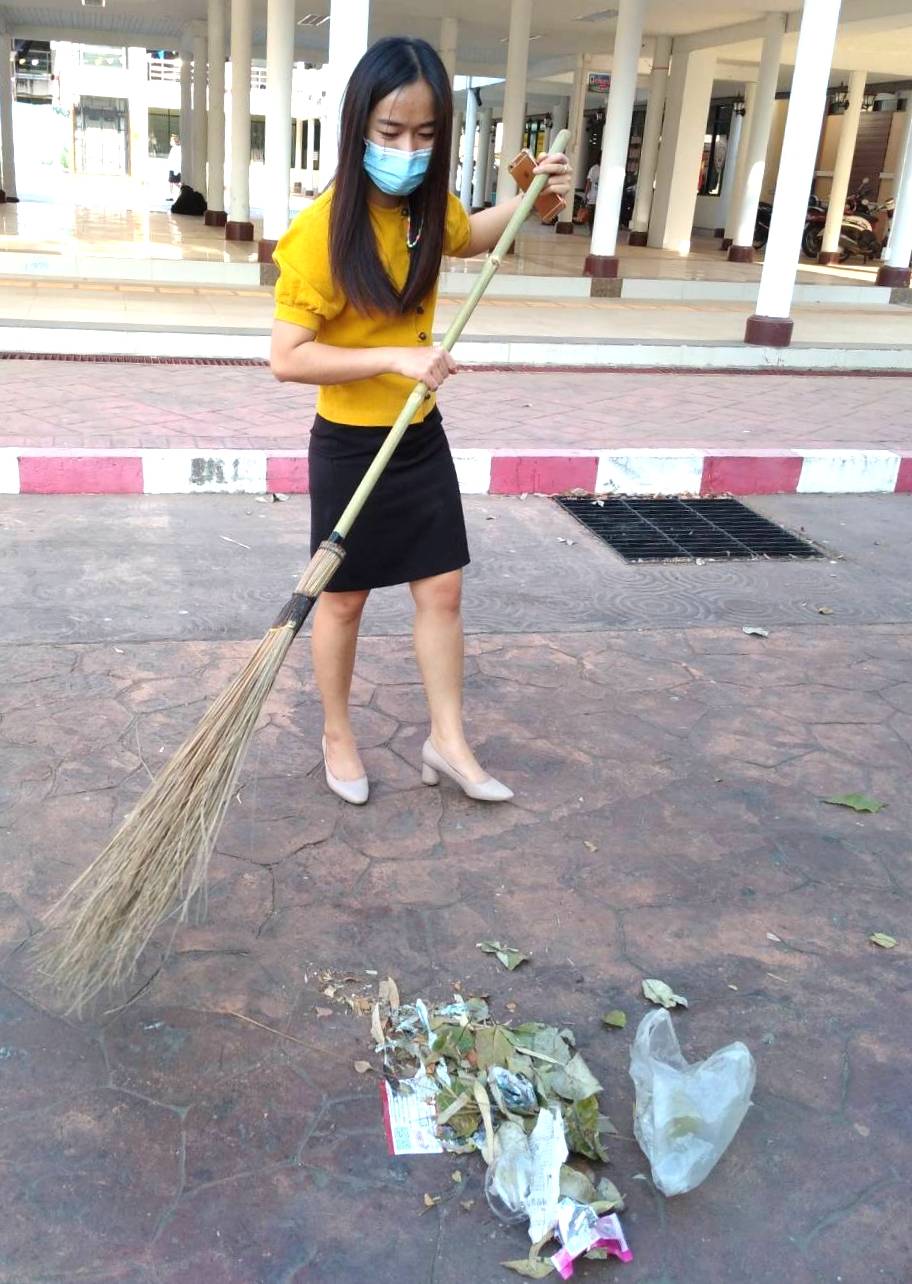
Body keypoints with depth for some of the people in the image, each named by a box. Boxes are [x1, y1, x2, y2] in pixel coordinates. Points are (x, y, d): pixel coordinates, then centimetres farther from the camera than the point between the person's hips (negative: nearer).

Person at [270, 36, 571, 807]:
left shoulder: (428, 208, -1)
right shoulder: (323, 229, -21)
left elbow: (470, 238, 24)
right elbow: (287, 358, -22)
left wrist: (531, 198, 7)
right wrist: (394, 356, -29)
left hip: (422, 437, 6)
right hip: (350, 446, -6)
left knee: (443, 591, 8)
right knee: (345, 598, 9)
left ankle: (447, 742, 21)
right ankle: (337, 736, 29)